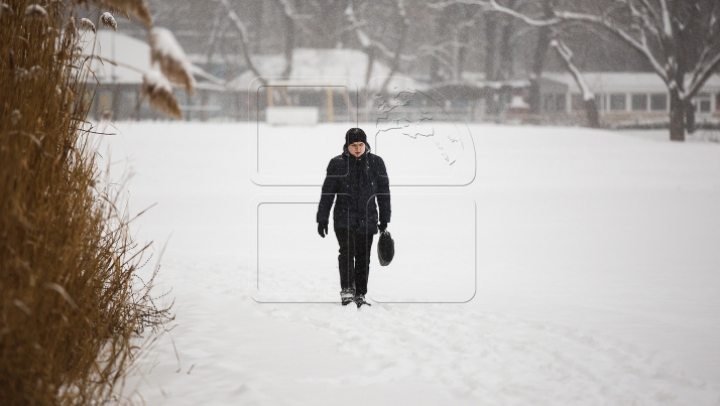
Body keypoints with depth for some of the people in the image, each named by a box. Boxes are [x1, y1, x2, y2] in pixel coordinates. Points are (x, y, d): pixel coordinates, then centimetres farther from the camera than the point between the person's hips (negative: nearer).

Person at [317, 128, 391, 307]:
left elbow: (384, 192, 10)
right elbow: (327, 193, 4)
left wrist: (384, 219, 10)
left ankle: (360, 295, 12)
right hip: (344, 217, -2)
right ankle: (346, 290, -22)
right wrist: (322, 219, 3)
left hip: (368, 219, 2)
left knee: (363, 257, 4)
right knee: (347, 251, -19)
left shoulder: (376, 163, 4)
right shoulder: (337, 163, 0)